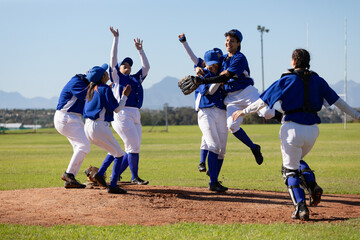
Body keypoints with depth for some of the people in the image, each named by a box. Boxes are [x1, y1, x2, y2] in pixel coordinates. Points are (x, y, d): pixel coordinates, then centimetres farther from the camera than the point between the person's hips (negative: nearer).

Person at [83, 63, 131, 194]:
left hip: (88, 127, 9)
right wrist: (125, 95, -1)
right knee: (119, 155, 3)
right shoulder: (105, 89, -11)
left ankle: (100, 174, 10)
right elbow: (117, 109, -11)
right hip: (99, 127, -9)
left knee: (113, 152, 23)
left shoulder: (92, 89, 13)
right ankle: (113, 186, -3)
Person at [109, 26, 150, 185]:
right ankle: (134, 178, -5)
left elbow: (146, 66, 26)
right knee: (133, 146, -12)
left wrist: (140, 50, 22)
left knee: (133, 148, 6)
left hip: (135, 116, 7)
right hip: (122, 115, -7)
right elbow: (113, 58, 2)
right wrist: (116, 38, 3)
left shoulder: (136, 79, 23)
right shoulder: (117, 77, 7)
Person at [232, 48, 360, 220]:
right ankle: (312, 186, 3)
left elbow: (264, 101, 0)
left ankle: (300, 207, -9)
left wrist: (244, 111, 12)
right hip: (312, 128, 4)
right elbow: (336, 100, 14)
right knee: (297, 160, 28)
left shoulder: (287, 80, -2)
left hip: (293, 127, -4)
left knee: (290, 169, 6)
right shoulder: (317, 81, 9)